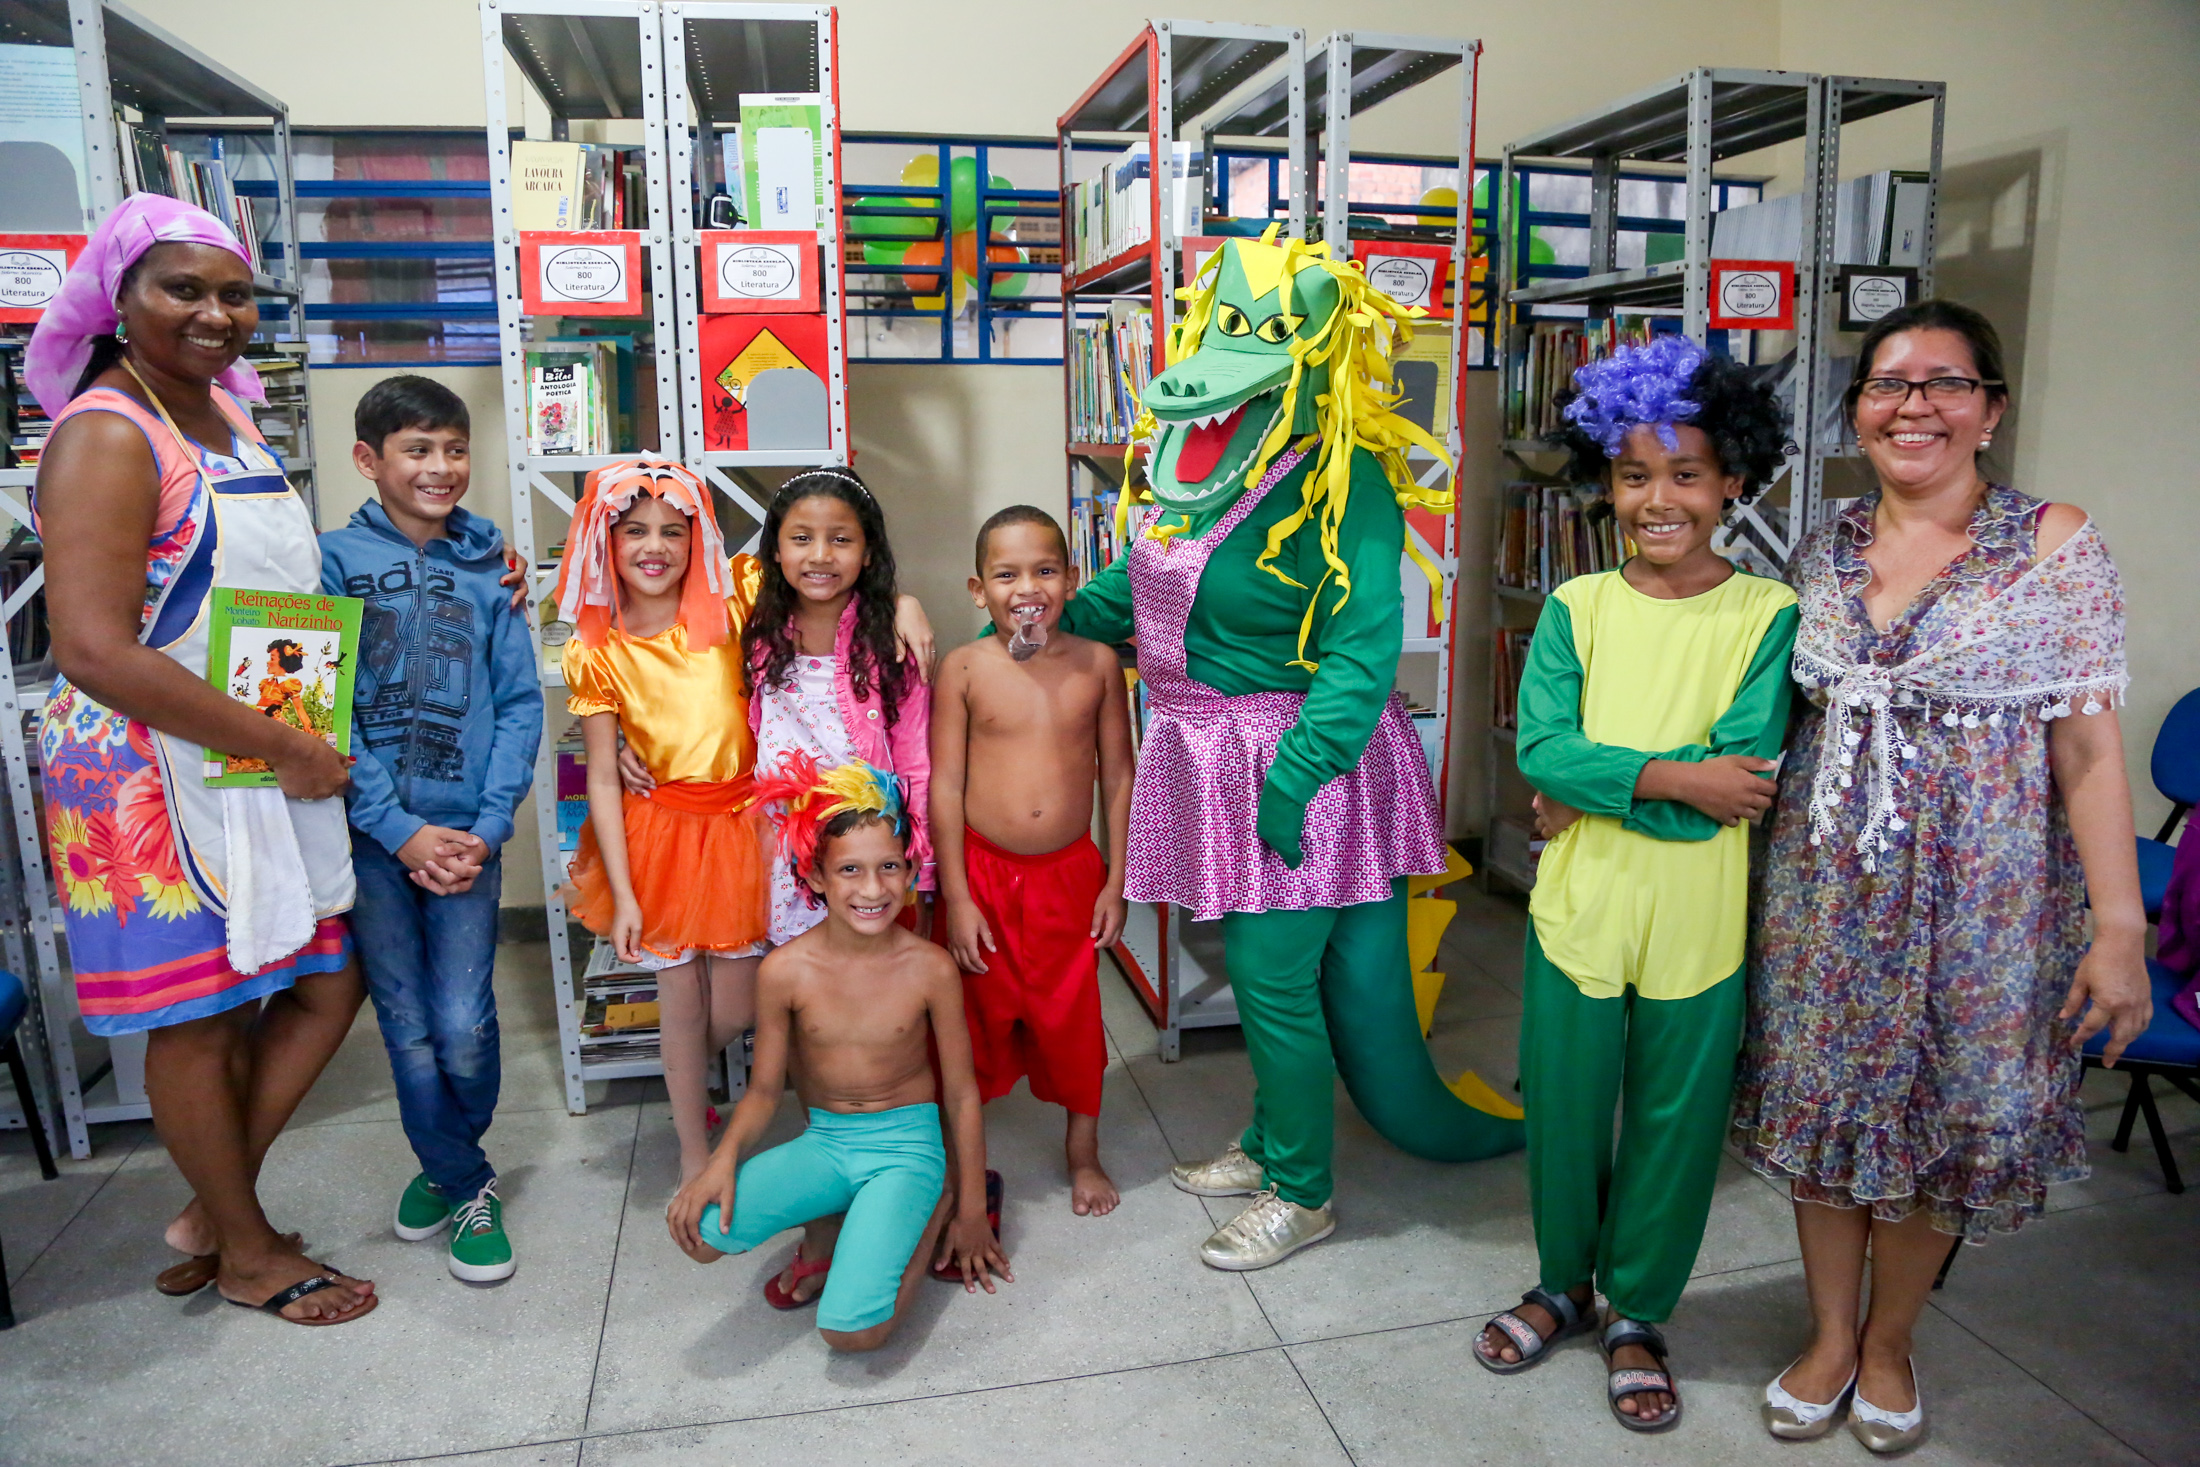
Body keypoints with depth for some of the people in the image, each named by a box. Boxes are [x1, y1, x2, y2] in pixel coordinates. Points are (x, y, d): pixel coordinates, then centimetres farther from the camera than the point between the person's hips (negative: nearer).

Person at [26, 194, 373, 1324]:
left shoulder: (229, 413, 11)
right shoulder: (107, 435, -15)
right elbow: (93, 650, -24)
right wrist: (281, 748, -19)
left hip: (277, 761, 9)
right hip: (160, 778, -8)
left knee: (328, 983, 14)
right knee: (198, 1022, 8)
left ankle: (209, 1209, 32)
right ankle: (247, 1252, 27)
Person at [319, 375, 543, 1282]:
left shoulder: (488, 564, 6)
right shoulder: (333, 559, 0)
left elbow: (520, 703, 3)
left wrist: (489, 826, -8)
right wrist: (401, 829, -12)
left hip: (466, 832, 1)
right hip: (372, 832, 0)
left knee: (463, 1029, -3)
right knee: (408, 1029, 7)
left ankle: (449, 1157, 27)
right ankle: (465, 1184, 28)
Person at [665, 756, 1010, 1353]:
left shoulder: (929, 968, -13)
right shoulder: (785, 970, -10)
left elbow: (962, 1094, -2)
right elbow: (763, 1090, 1)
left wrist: (972, 1211, 3)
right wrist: (724, 1158, -20)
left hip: (906, 1142, -3)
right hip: (823, 1141, 3)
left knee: (852, 1330, -20)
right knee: (698, 1228, -23)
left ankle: (938, 1207, 8)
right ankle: (856, 1216, 4)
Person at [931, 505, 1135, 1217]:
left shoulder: (1096, 663, -4)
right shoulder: (964, 669, -8)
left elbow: (1118, 775, 2)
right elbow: (945, 785, -7)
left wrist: (1115, 882, 1)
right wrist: (957, 898, -9)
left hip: (1070, 873, 1)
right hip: (981, 872, -1)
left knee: (1074, 1021, 14)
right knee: (976, 1020, 12)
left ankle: (1084, 1154, 37)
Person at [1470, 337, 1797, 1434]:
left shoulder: (1769, 616, -6)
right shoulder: (1576, 608, -1)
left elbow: (1744, 775, -17)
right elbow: (1540, 749, -12)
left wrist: (1592, 789, -15)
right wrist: (1672, 778, -20)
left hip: (1698, 923, -1)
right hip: (1576, 909, 2)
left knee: (1674, 1123, 13)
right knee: (1561, 1110, 15)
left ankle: (1638, 1314, 37)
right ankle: (1564, 1284, 41)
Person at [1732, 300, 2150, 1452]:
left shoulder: (2053, 543, -6)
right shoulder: (1825, 548, 5)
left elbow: (2087, 740, -8)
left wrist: (2119, 925, -11)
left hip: (1980, 884, -3)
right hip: (1825, 878, 3)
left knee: (1942, 1113, 10)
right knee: (1820, 1098, 10)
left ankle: (1889, 1341, 34)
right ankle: (1829, 1336, 32)